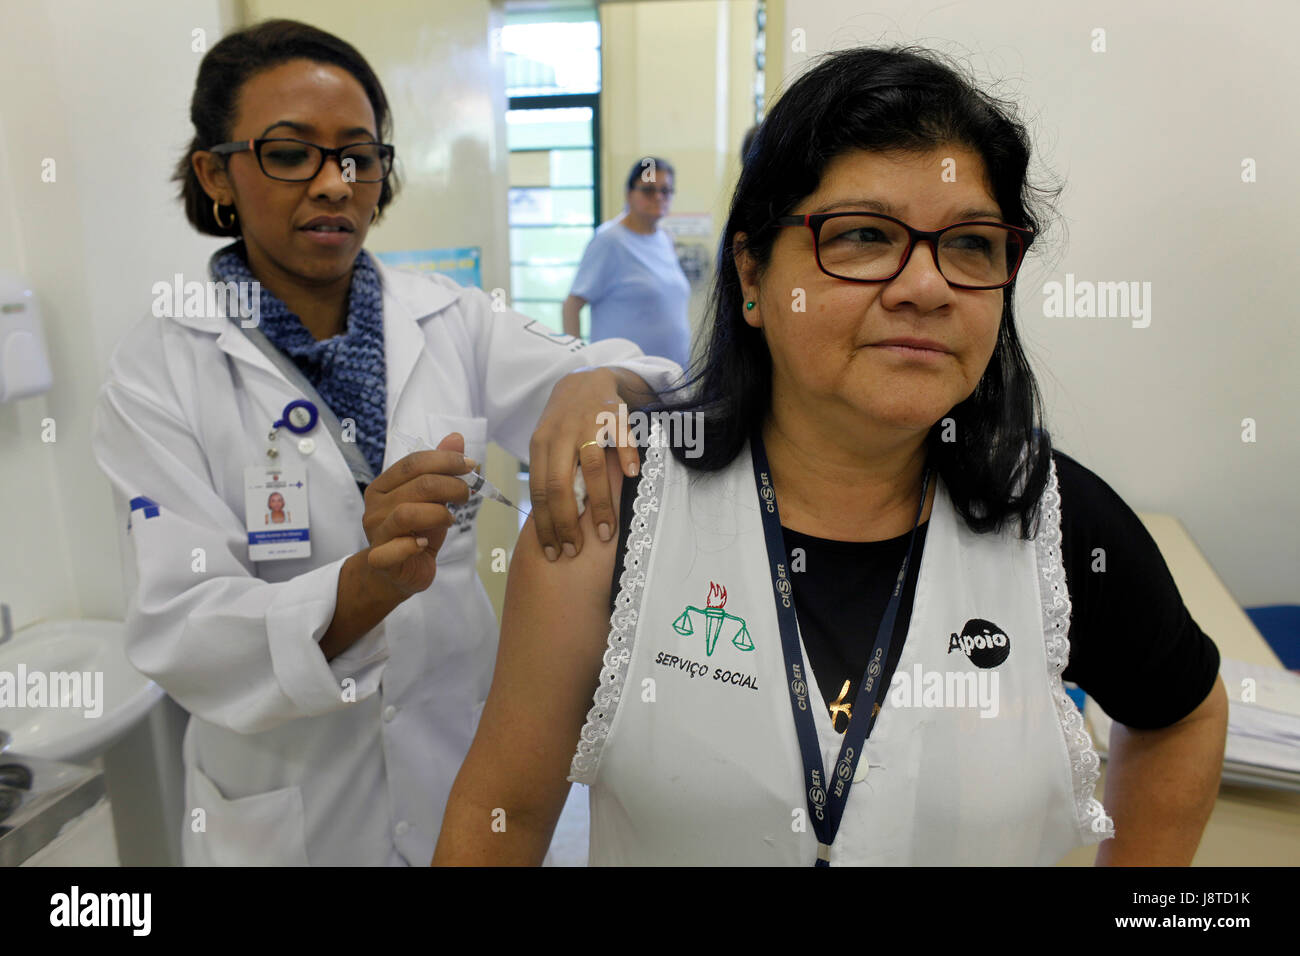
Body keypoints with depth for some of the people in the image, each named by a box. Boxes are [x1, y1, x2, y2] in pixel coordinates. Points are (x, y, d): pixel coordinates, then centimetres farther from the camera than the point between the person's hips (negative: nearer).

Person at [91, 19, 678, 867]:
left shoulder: (451, 319, -5)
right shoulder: (161, 371, -11)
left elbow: (664, 394, -14)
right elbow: (176, 632, -18)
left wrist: (593, 384, -37)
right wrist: (365, 587, -37)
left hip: (473, 762, 3)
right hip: (291, 815, -2)